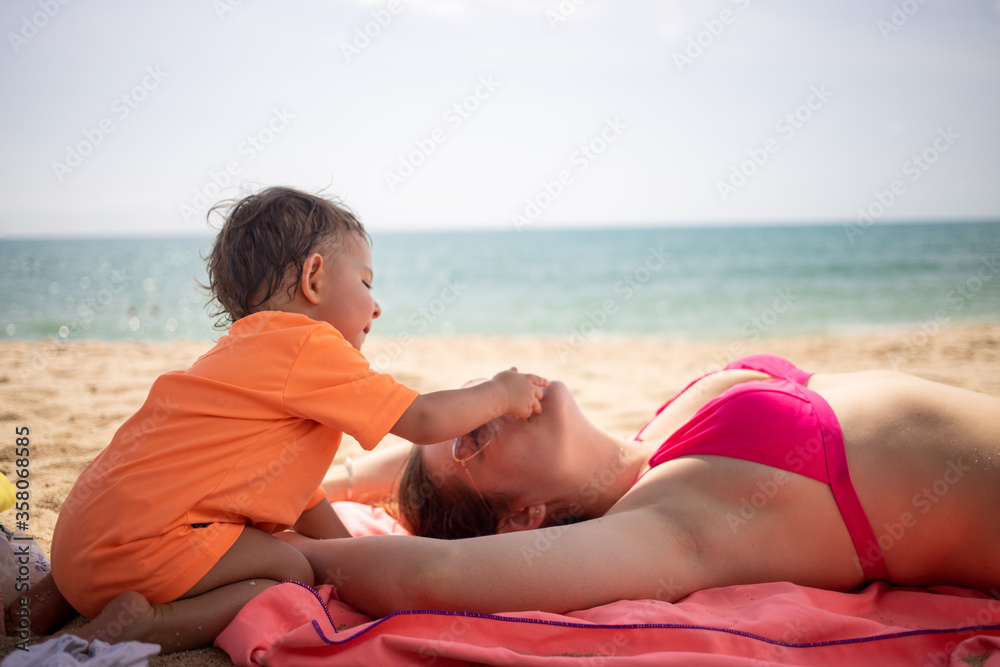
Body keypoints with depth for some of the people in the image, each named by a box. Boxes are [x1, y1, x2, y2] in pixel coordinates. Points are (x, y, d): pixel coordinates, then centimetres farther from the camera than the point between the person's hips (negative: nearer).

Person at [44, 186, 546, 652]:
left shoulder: (252, 351, 23)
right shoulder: (309, 348, -10)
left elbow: (300, 495, 26)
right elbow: (423, 421, -9)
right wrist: (499, 394, 8)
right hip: (141, 541, -10)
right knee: (292, 576, -3)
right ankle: (147, 627, -14)